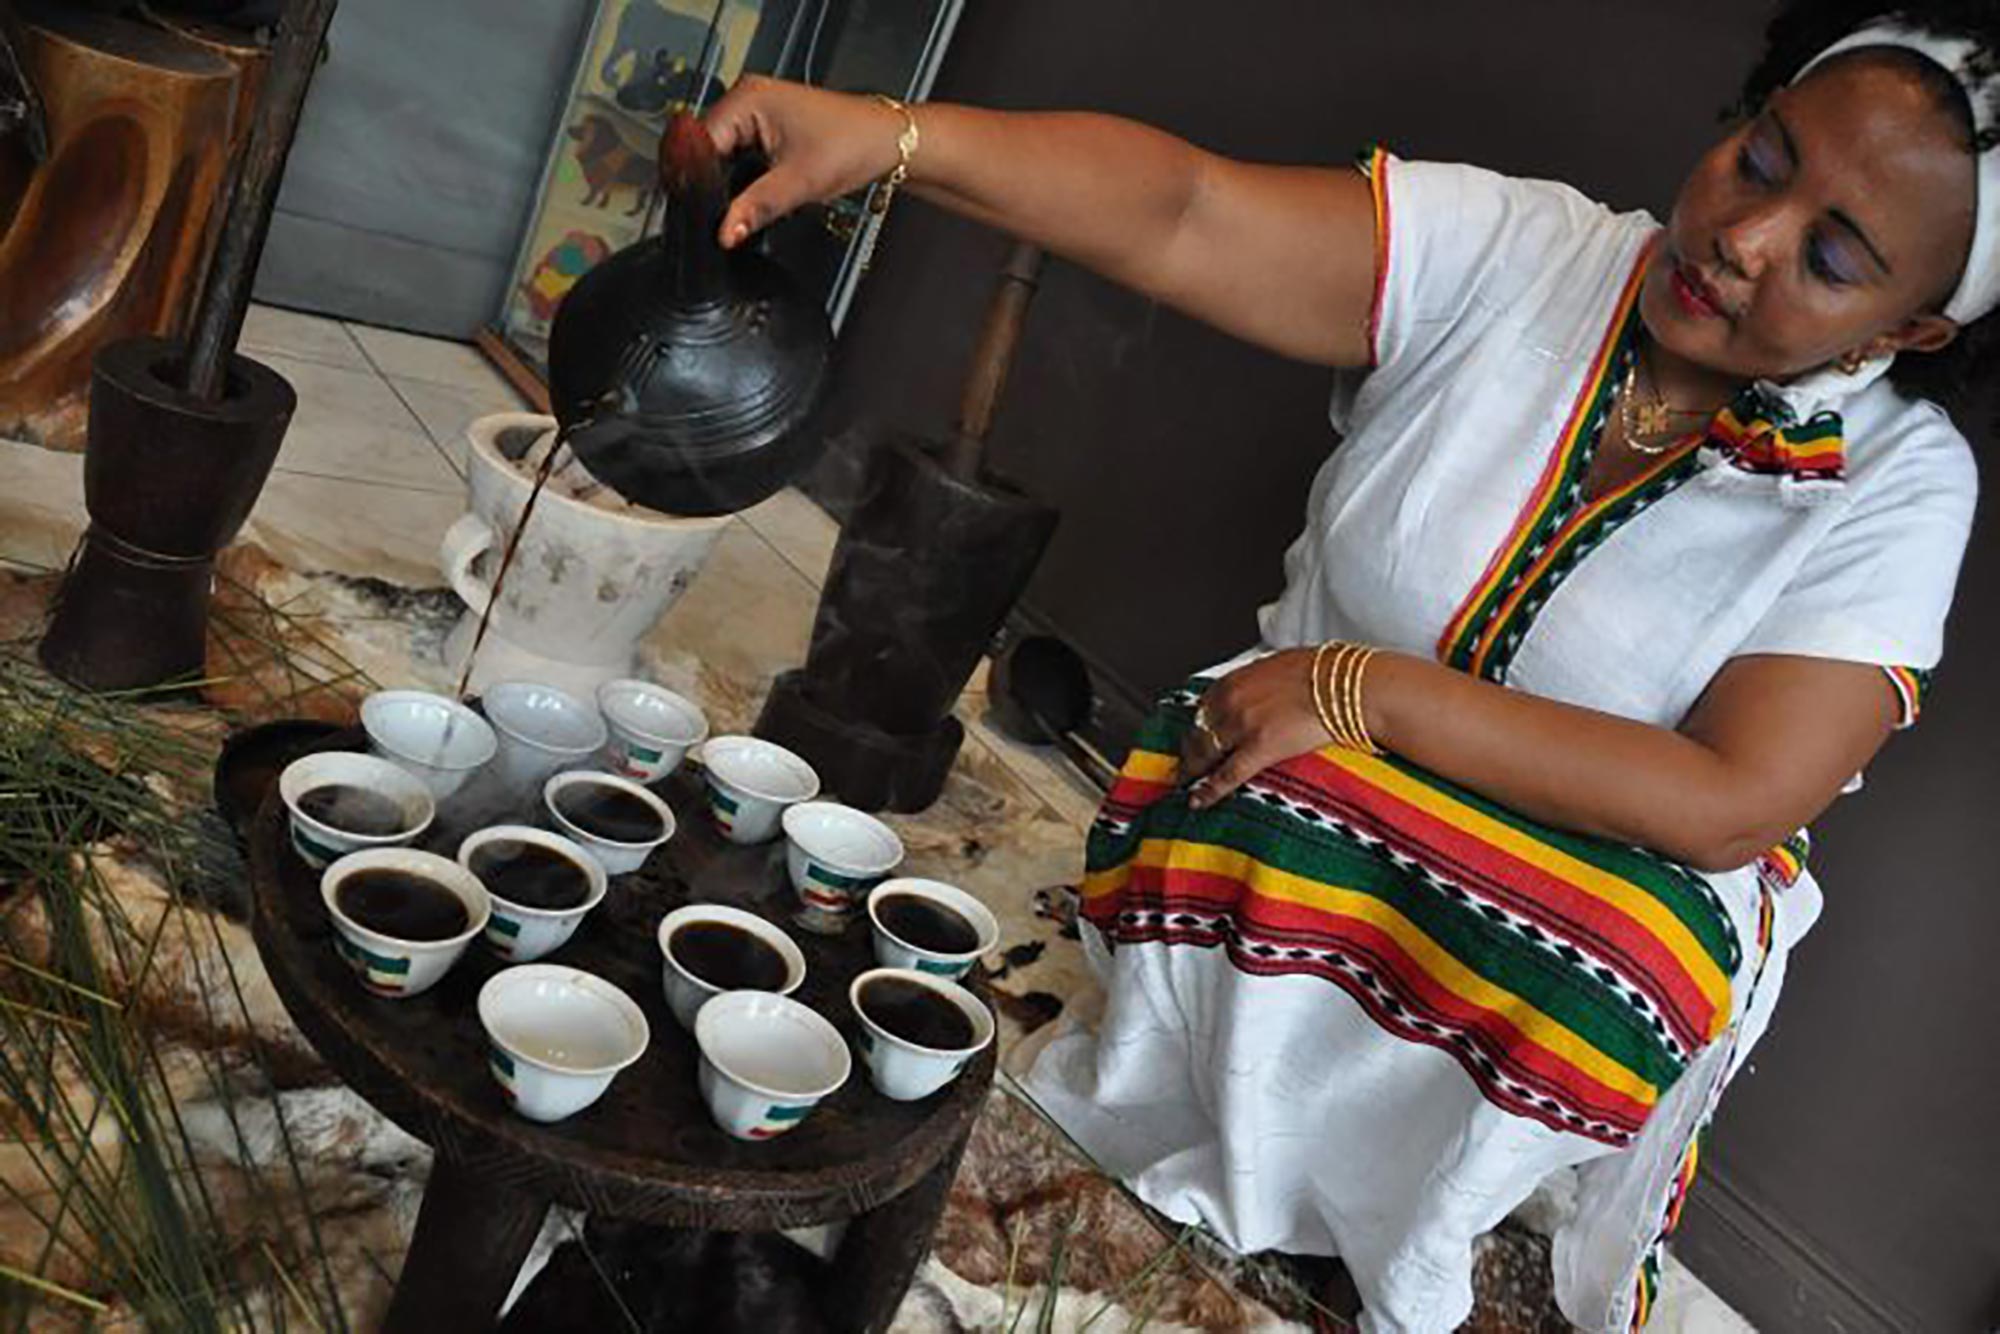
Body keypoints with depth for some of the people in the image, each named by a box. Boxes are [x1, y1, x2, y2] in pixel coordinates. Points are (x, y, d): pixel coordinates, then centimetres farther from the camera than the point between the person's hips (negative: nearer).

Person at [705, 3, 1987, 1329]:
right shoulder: (1517, 251, -11)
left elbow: (1733, 806, -20)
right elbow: (1179, 214, -24)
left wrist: (1367, 690, -26)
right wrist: (893, 133, -40)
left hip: (1598, 864, 0)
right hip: (1300, 810, 1)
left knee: (1634, 981, -31)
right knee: (1243, 834, -30)